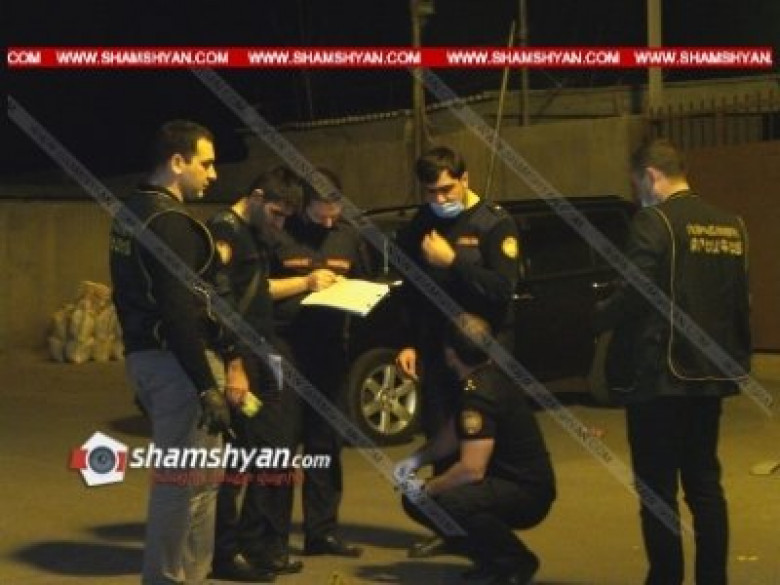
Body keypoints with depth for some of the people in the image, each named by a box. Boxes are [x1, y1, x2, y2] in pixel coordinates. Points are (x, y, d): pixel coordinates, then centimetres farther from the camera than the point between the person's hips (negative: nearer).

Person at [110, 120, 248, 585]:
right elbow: (180, 314, -24)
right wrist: (209, 387, -24)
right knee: (190, 481, -4)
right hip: (177, 359, -10)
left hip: (144, 354, 10)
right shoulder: (170, 222, -18)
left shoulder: (131, 214, 13)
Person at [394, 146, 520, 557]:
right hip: (436, 349, 5)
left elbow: (503, 288, -17)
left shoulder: (495, 224, -6)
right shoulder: (421, 225, 10)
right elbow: (410, 291, 17)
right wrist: (409, 343, 11)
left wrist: (452, 262, -20)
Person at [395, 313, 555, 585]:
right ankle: (492, 558, 12)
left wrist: (427, 488, -14)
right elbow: (453, 435, 18)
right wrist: (416, 459, 4)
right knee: (415, 501, 10)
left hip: (527, 492, -10)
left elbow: (472, 469, -29)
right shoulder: (487, 376, 8)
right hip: (506, 482, 10)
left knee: (449, 502, -36)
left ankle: (517, 561, -13)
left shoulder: (479, 393, -23)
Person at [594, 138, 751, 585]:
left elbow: (635, 296, -19)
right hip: (708, 373, 7)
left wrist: (596, 318, -1)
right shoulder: (731, 225, 9)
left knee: (657, 488, 2)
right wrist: (738, 359, 22)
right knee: (705, 483, 14)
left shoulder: (654, 222, -14)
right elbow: (740, 301, 13)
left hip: (658, 374, -7)